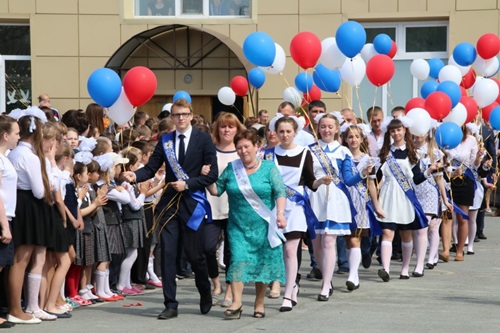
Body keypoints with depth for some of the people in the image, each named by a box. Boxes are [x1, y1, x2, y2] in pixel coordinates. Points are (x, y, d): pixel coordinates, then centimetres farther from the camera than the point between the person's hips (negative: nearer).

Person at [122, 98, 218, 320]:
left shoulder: (203, 140, 0)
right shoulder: (165, 140, 7)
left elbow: (212, 174, -5)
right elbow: (151, 168, 1)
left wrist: (188, 184, -15)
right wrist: (135, 176, -18)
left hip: (192, 203, -2)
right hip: (169, 203, 3)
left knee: (195, 255, 5)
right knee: (167, 254, -1)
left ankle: (205, 294, 31)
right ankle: (170, 305, 4)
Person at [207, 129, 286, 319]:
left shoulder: (269, 168, 1)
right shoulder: (231, 169, 8)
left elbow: (280, 193, -6)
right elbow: (216, 190, 12)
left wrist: (280, 213, -20)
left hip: (263, 226, -1)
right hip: (238, 227, 1)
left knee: (262, 264, 3)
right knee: (238, 260, -11)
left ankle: (259, 303, 15)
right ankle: (236, 303, -11)